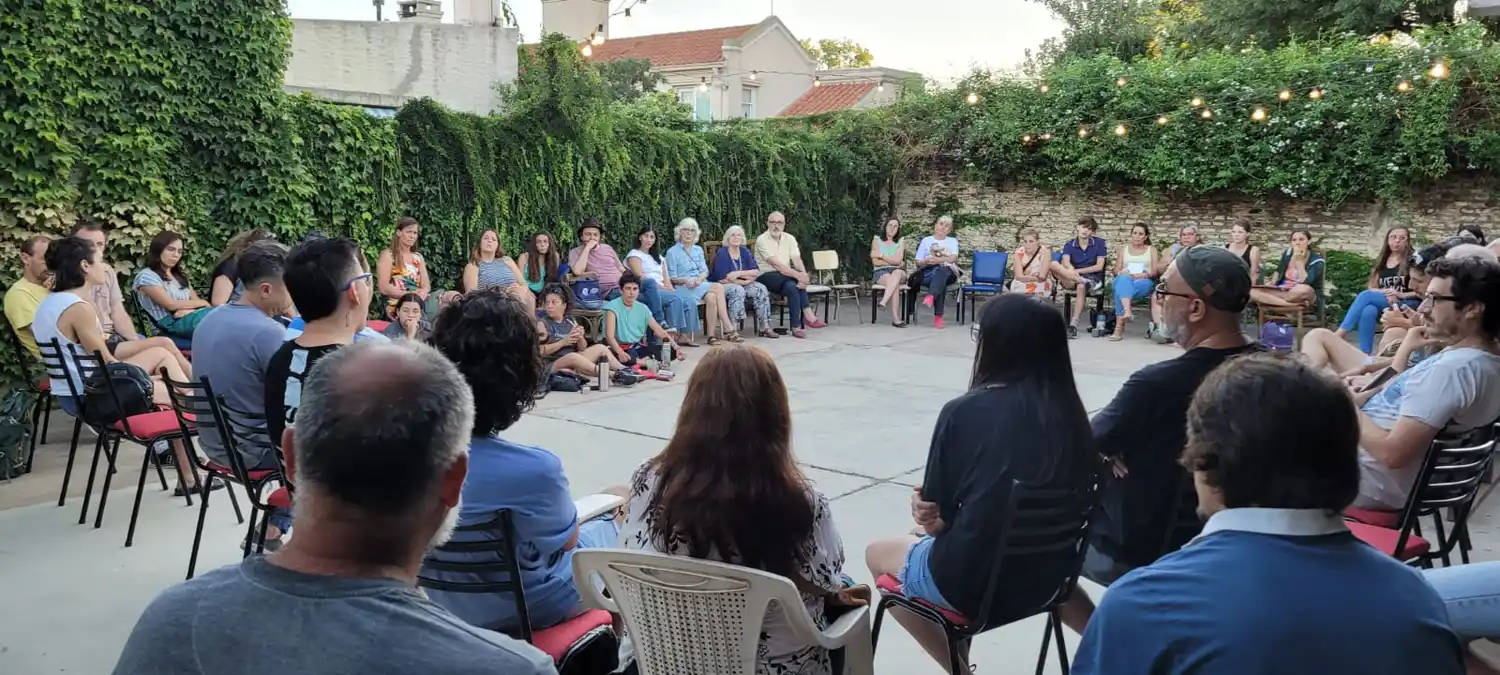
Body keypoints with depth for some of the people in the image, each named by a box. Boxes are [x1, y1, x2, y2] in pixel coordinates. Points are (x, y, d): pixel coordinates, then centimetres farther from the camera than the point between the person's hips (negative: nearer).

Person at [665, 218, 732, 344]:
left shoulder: (698, 250, 20)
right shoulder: (672, 252, 3)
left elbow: (705, 271, 12)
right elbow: (672, 278, -1)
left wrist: (699, 279, -11)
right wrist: (685, 280, -20)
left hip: (701, 284, 5)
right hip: (683, 287, -5)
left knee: (711, 297, -31)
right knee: (719, 287, -28)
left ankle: (712, 335, -31)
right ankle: (728, 330, -26)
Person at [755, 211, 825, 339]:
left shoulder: (789, 238, 7)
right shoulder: (762, 240, -10)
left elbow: (797, 261, -5)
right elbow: (775, 264, -22)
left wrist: (803, 276, -27)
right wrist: (798, 275, -31)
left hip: (785, 278, 5)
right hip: (766, 276, -5)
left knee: (791, 286, -30)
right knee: (792, 285, -32)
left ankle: (797, 326, -29)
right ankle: (808, 315, -27)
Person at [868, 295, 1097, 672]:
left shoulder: (963, 412, -16)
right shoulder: (1071, 415, -5)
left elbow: (934, 514, -9)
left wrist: (931, 519, 14)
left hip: (970, 583, -6)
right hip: (1047, 577, 6)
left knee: (877, 554, 24)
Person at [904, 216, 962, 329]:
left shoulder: (952, 241, 21)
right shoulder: (926, 240, 21)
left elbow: (953, 258, 0)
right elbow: (918, 263, 13)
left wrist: (937, 260, -17)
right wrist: (927, 261, -10)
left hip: (948, 271, -1)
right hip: (929, 272, 1)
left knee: (941, 271, -40)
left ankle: (931, 297, -66)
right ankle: (938, 316, -43)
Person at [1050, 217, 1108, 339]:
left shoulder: (1099, 243, 5)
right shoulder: (1069, 245, 8)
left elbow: (1099, 266, -3)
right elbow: (1066, 262, -11)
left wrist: (1078, 271, -11)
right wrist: (1072, 271, -35)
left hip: (1092, 277, -2)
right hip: (1072, 280, 2)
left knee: (1081, 286, -40)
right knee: (1053, 264, -26)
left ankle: (1073, 326, -42)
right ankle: (1078, 280, -43)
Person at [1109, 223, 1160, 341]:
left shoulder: (1152, 249, 18)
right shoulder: (1124, 249, 24)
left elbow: (1154, 272, 6)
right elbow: (1116, 270, 16)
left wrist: (1142, 275, -14)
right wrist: (1122, 273, -8)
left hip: (1144, 282, -1)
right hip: (1125, 279, 1)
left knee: (1122, 288, -37)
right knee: (1124, 280, -39)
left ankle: (1119, 326, -42)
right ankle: (1127, 311, -60)